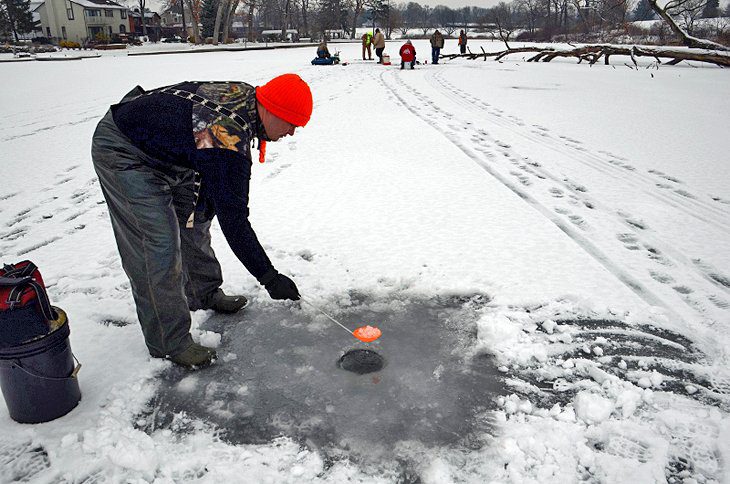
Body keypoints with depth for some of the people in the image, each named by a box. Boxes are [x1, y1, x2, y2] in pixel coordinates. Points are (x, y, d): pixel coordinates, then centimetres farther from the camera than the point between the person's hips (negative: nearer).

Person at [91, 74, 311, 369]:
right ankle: (168, 342, 0)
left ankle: (205, 294, 36)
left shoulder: (246, 95, -8)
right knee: (159, 246, -12)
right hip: (122, 153, -10)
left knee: (194, 220, 16)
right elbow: (233, 221, -32)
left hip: (157, 144, 10)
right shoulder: (228, 143, -35)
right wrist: (269, 278, -25)